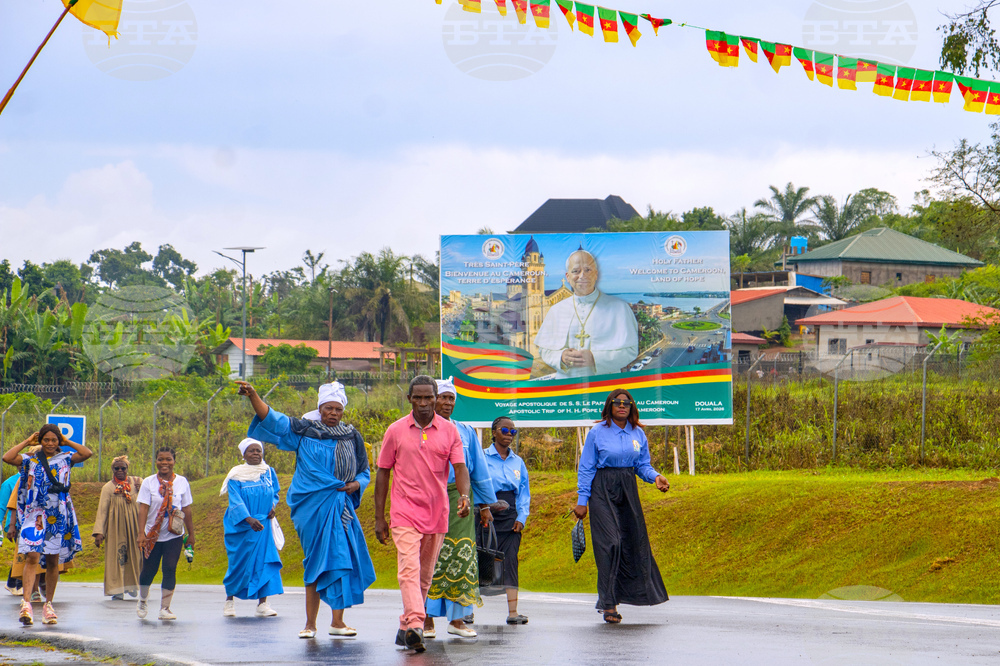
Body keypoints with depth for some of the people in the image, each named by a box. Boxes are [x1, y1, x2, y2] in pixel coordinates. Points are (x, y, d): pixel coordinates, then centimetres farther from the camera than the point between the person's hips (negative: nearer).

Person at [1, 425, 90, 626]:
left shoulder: (65, 459, 9)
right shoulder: (30, 460, 7)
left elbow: (87, 453, -7)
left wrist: (66, 442, 2)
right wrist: (27, 442, 0)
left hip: (58, 516, 2)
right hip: (35, 514, -2)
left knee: (53, 562, 8)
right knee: (32, 558, -15)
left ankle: (48, 605, 17)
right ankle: (26, 603, -24)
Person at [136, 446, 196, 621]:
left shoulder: (182, 482, 2)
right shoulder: (149, 482, -2)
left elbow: (187, 510, 7)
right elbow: (143, 508, -6)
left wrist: (191, 534, 9)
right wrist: (141, 533, -14)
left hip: (174, 535, 1)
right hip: (152, 535, -1)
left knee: (170, 569, -6)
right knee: (149, 570, 6)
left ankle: (165, 608, 0)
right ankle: (142, 601, 31)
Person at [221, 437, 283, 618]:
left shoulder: (269, 472, 7)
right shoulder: (236, 475, -6)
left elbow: (275, 493, 18)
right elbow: (236, 501, -14)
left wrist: (272, 506, -4)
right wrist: (249, 519, -29)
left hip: (263, 524, 3)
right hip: (240, 526, -3)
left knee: (265, 561, -7)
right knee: (239, 561, 2)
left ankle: (263, 603, -7)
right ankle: (230, 599, 20)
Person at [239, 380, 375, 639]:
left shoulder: (352, 437, 12)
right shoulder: (303, 431, 4)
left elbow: (364, 472, 18)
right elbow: (271, 419, -5)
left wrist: (356, 485, -4)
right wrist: (253, 396, -19)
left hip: (342, 508, 3)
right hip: (313, 507, -3)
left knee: (342, 559, -3)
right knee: (319, 560, -8)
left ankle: (337, 621, 1)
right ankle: (310, 623, -4)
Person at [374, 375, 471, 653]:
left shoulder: (449, 430, 5)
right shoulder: (395, 431, 3)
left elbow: (460, 467, -1)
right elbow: (383, 473, 7)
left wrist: (464, 496, -23)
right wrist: (379, 518, 4)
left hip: (437, 513, 3)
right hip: (405, 513, -2)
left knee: (425, 575, 8)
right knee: (409, 568, -19)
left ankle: (405, 628, 20)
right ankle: (415, 625, -31)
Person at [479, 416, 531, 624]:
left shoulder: (518, 462, 13)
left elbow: (524, 493, 15)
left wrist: (522, 517, 2)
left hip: (510, 515, 3)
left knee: (510, 560, -5)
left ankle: (513, 611, -11)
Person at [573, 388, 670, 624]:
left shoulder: (638, 434, 9)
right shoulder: (597, 433, -2)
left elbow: (643, 465, 13)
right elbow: (586, 469, -1)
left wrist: (656, 477, -8)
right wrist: (582, 500, -5)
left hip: (628, 491, 5)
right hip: (603, 492, -5)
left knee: (633, 541, 2)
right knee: (609, 543, -12)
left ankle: (608, 598, 17)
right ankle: (608, 604, -9)